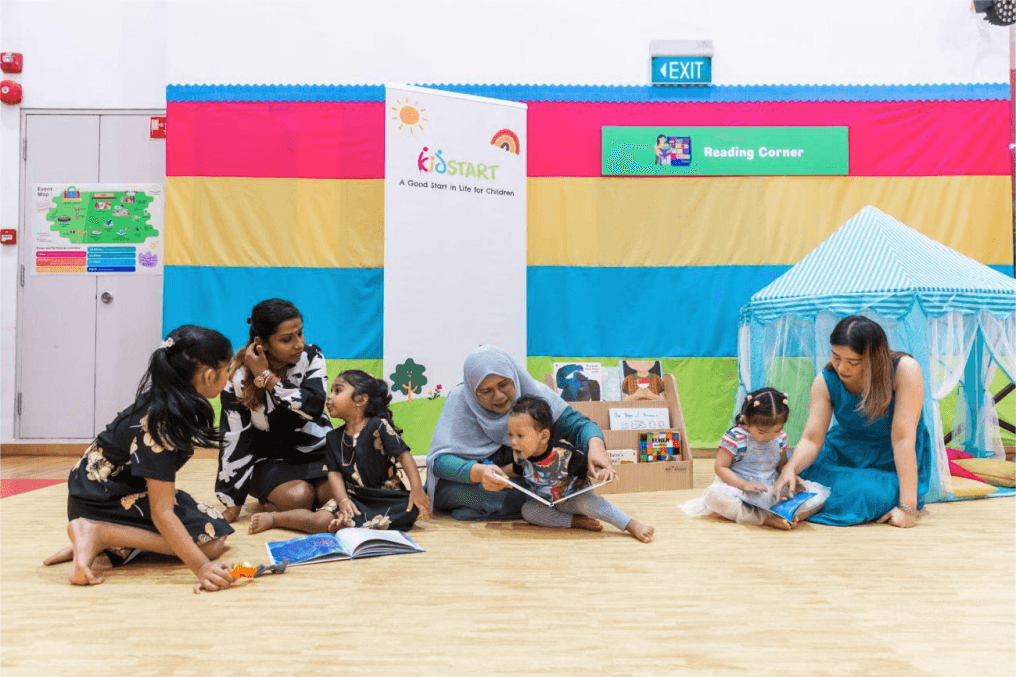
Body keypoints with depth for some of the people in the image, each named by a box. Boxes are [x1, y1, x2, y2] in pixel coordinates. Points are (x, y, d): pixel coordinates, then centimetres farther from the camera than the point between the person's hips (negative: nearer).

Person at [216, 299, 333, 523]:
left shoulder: (311, 357, -9)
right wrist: (232, 504, -9)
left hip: (317, 453, 3)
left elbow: (313, 408, -24)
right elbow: (235, 440, -10)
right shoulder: (239, 377, -13)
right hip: (270, 461, -2)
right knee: (297, 497, -31)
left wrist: (267, 377, -24)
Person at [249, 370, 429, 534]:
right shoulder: (334, 437, 7)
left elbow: (403, 455, -13)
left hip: (387, 496, -2)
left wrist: (417, 489, -25)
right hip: (354, 498, 2)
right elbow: (334, 473, 1)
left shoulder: (379, 427, -8)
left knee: (412, 509, -33)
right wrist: (343, 501, -19)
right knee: (320, 522, -24)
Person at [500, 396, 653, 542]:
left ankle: (634, 526, -30)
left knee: (587, 501, -33)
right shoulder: (521, 456, -20)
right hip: (547, 504, 4)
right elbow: (516, 470, 4)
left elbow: (584, 467, -14)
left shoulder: (563, 454, -31)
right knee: (527, 510, -23)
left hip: (572, 499, -4)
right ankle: (577, 522, -24)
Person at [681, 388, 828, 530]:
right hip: (741, 490, -4)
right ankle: (767, 519, -44)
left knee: (820, 493, -12)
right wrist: (744, 484, -22)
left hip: (773, 491, 4)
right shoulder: (735, 437, -11)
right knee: (715, 493, -38)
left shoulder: (780, 438, 5)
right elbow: (720, 467, -9)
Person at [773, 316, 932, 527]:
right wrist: (790, 468, -40)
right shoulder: (825, 381, -14)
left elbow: (903, 438, -29)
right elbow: (812, 439, -17)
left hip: (895, 462, -3)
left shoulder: (905, 370, -25)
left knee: (868, 493, -33)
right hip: (845, 452, 3)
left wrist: (908, 506, -31)